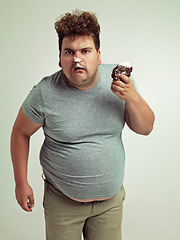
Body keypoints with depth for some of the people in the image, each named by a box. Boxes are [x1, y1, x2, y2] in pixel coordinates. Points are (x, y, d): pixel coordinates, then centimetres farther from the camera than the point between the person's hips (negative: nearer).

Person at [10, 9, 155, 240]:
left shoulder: (118, 79, -10)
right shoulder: (45, 93, -18)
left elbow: (145, 128, -4)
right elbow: (20, 133, -4)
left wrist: (132, 98, -23)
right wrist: (21, 183, -1)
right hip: (62, 201, -2)